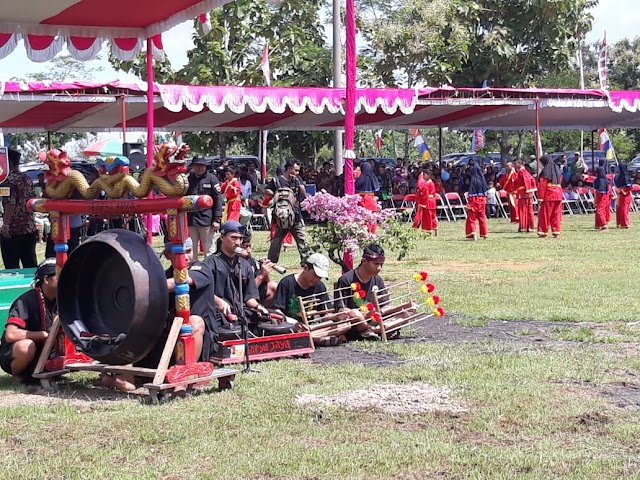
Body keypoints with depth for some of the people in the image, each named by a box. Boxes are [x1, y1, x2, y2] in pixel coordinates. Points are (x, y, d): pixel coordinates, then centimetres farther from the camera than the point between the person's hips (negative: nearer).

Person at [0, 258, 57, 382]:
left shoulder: (60, 301, -2)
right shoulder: (26, 301, -22)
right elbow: (10, 335, -32)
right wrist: (44, 334, -27)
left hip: (41, 356, 7)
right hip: (11, 356, -7)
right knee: (26, 346, -39)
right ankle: (18, 376, -9)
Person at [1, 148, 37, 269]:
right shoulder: (27, 179, 12)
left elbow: (10, 203, -20)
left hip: (12, 231, -8)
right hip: (29, 229, 8)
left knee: (12, 267, -3)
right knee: (30, 265, 11)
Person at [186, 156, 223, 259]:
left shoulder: (211, 178, -1)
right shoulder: (188, 178, 8)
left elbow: (218, 199, -3)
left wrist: (217, 219, -9)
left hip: (206, 220, -3)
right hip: (190, 220, 4)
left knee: (208, 249, 1)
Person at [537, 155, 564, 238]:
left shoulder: (545, 171, -8)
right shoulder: (557, 170, 12)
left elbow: (542, 185, -12)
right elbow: (560, 181, 15)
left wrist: (540, 197, -12)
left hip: (548, 196, -6)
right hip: (558, 195, 6)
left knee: (545, 214, 3)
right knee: (556, 215, 8)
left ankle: (543, 232, 4)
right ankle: (556, 232, 5)